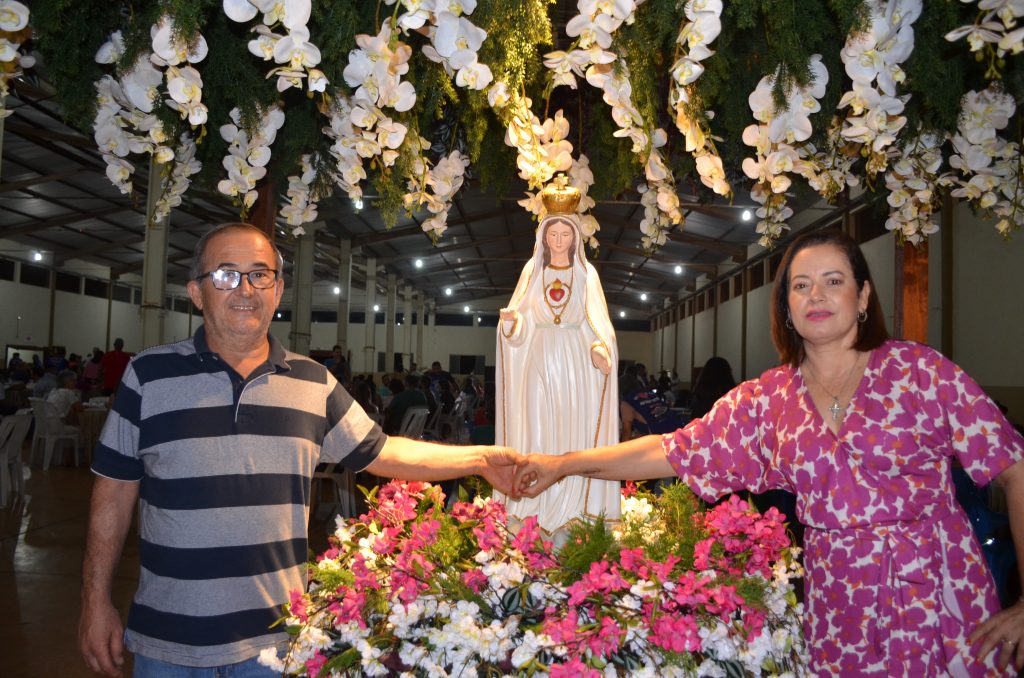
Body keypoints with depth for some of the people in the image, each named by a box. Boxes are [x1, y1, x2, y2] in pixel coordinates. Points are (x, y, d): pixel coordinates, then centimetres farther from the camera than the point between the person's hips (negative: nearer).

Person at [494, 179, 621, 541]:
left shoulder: (586, 272, 7)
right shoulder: (532, 270, 9)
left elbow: (596, 320, 1)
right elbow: (520, 321, 6)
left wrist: (600, 348, -18)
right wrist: (510, 318, -17)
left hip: (575, 361, 0)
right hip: (539, 358, 1)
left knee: (572, 432, -2)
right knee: (536, 430, -2)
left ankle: (565, 513, 5)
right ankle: (529, 506, 6)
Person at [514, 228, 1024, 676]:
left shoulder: (916, 369, -6)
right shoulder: (767, 398, 1)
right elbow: (673, 452, 2)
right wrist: (563, 464, -1)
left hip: (940, 604, -2)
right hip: (838, 613, 2)